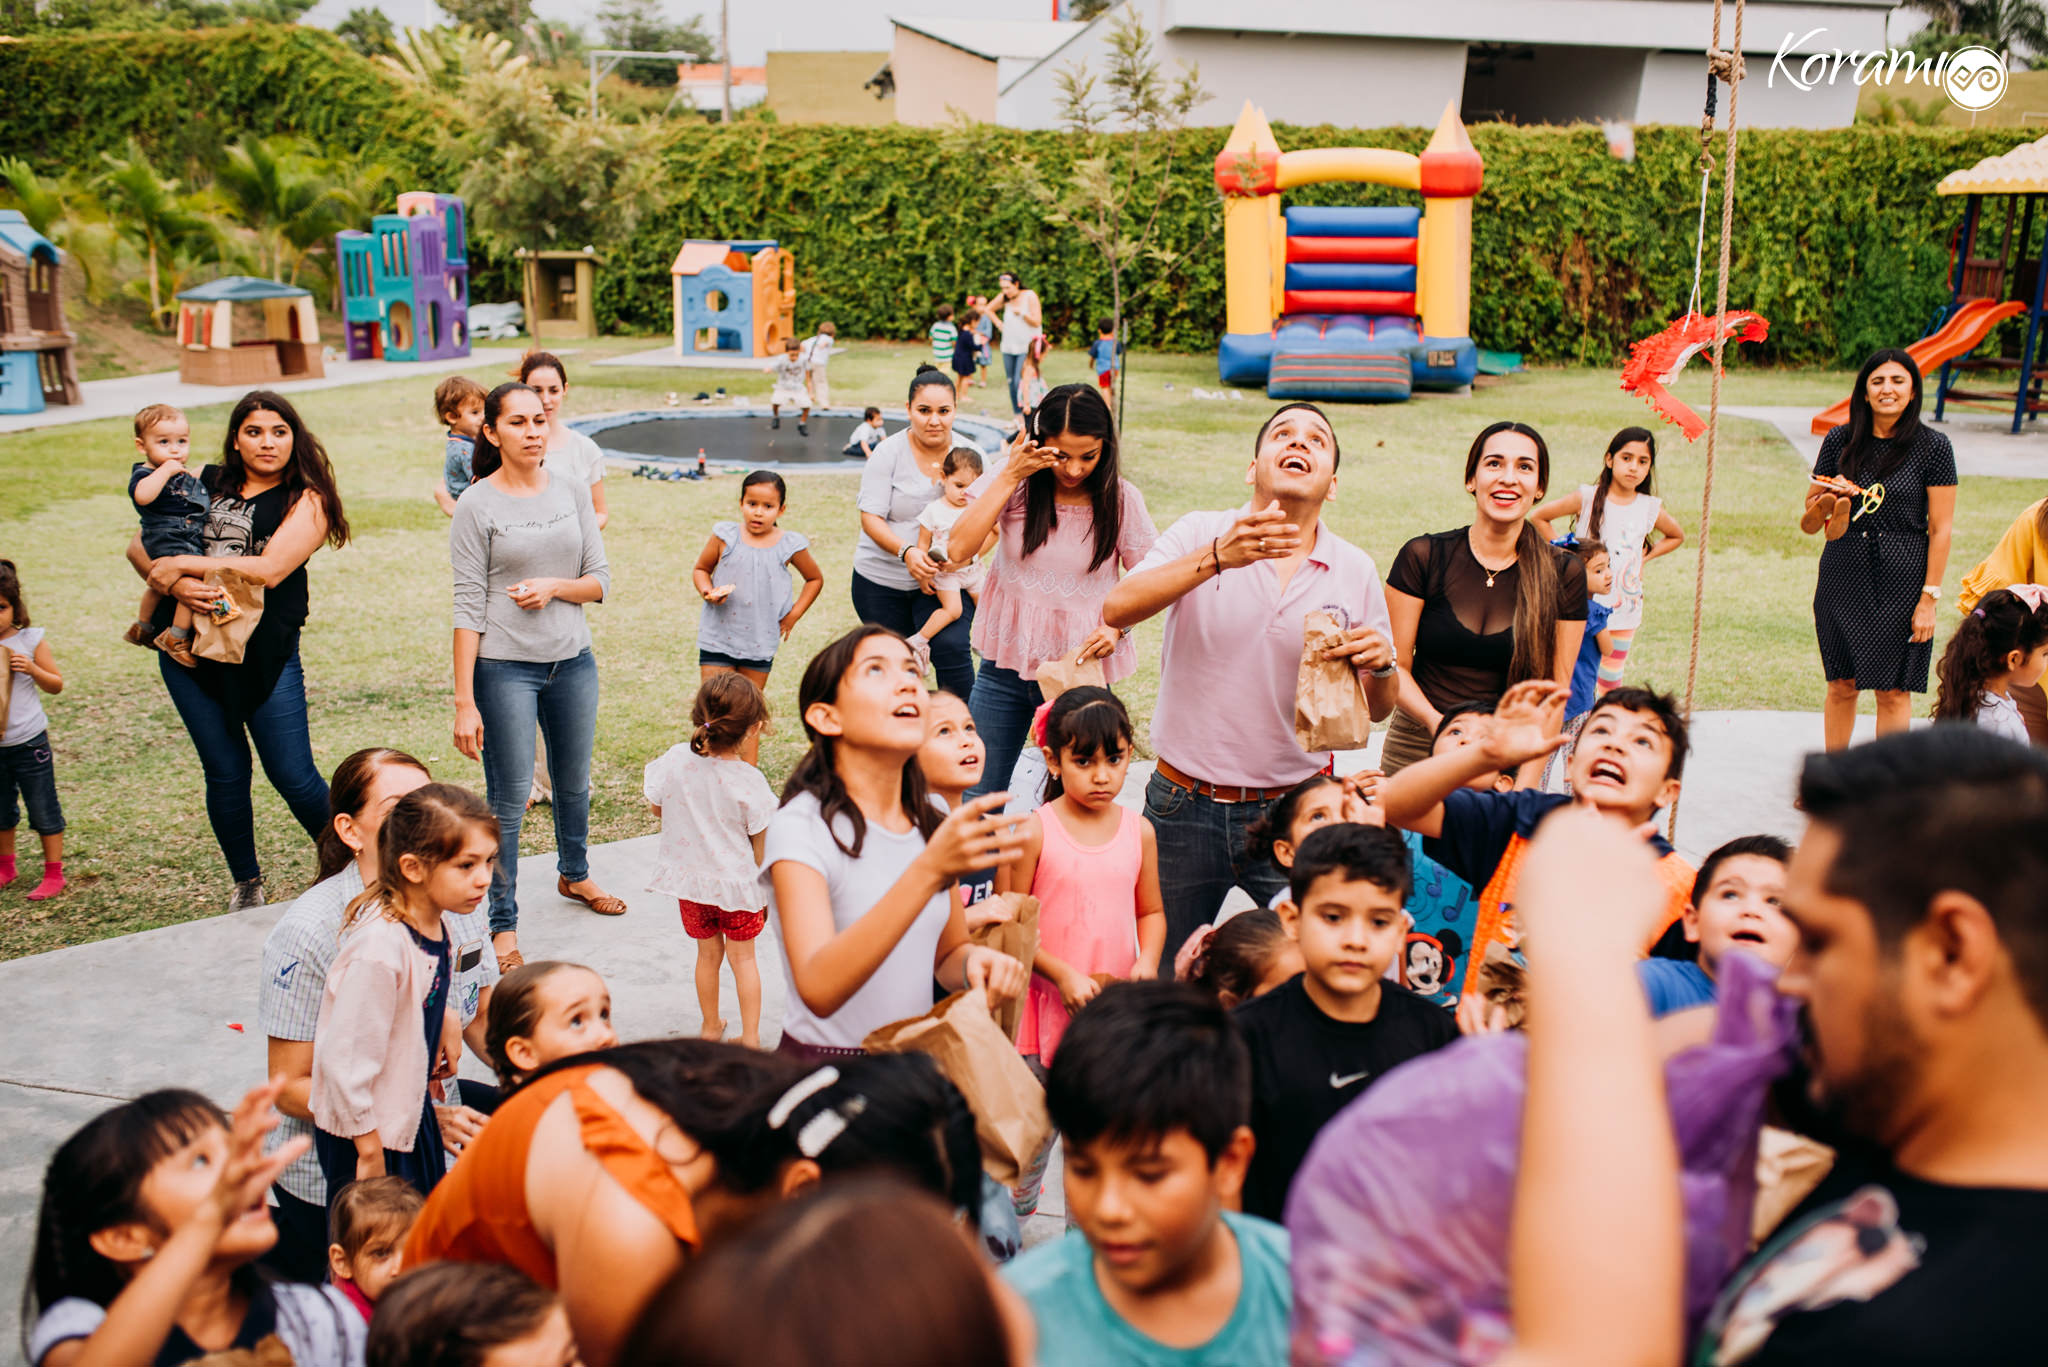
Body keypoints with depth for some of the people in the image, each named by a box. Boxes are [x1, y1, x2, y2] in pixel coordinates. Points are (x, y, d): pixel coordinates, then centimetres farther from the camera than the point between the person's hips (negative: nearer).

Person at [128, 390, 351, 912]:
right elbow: (140, 546, 8)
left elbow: (269, 569, -14)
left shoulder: (306, 500, 0)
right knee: (225, 771, 8)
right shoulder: (202, 483, 10)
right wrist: (175, 583, -12)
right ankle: (246, 884, 26)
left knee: (292, 775, -4)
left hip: (264, 650, -3)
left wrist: (182, 564, -12)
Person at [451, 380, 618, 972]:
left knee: (574, 783, 20)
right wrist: (464, 701, -12)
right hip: (504, 668, -4)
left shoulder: (572, 493, 4)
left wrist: (554, 586, -15)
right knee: (508, 802, -2)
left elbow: (601, 580, 7)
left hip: (574, 661, 5)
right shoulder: (477, 507, -8)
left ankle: (574, 875, 45)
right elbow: (469, 607, -9)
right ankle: (502, 925, 9)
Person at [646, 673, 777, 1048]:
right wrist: (762, 882, 7)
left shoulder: (675, 760, -15)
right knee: (742, 956, 15)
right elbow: (759, 840, -10)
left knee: (708, 952, 21)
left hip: (688, 875, 3)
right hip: (736, 880, -3)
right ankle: (750, 1036, 19)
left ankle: (711, 1025, 34)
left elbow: (658, 808, 2)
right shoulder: (748, 780, -22)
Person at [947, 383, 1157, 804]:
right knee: (977, 796, 9)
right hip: (1006, 662, 1)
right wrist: (1010, 476, -19)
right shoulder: (1019, 484, -6)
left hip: (1081, 666, -1)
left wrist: (1117, 626, -17)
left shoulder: (1121, 499, -7)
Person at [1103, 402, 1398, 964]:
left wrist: (1382, 664, -13)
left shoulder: (1355, 570, 4)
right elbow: (1116, 609, -19)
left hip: (1297, 810, 1)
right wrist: (1216, 558, -31)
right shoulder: (1200, 534, -2)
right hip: (1185, 806, -1)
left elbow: (1377, 707, 10)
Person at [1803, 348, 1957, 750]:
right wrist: (1827, 500, -14)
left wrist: (1929, 598, -9)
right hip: (1843, 577, 2)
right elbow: (1811, 514, 10)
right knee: (1841, 685, 8)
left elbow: (1941, 528, -4)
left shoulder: (1933, 446, -4)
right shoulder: (1840, 441, 4)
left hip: (1902, 582, -2)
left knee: (1893, 690, 2)